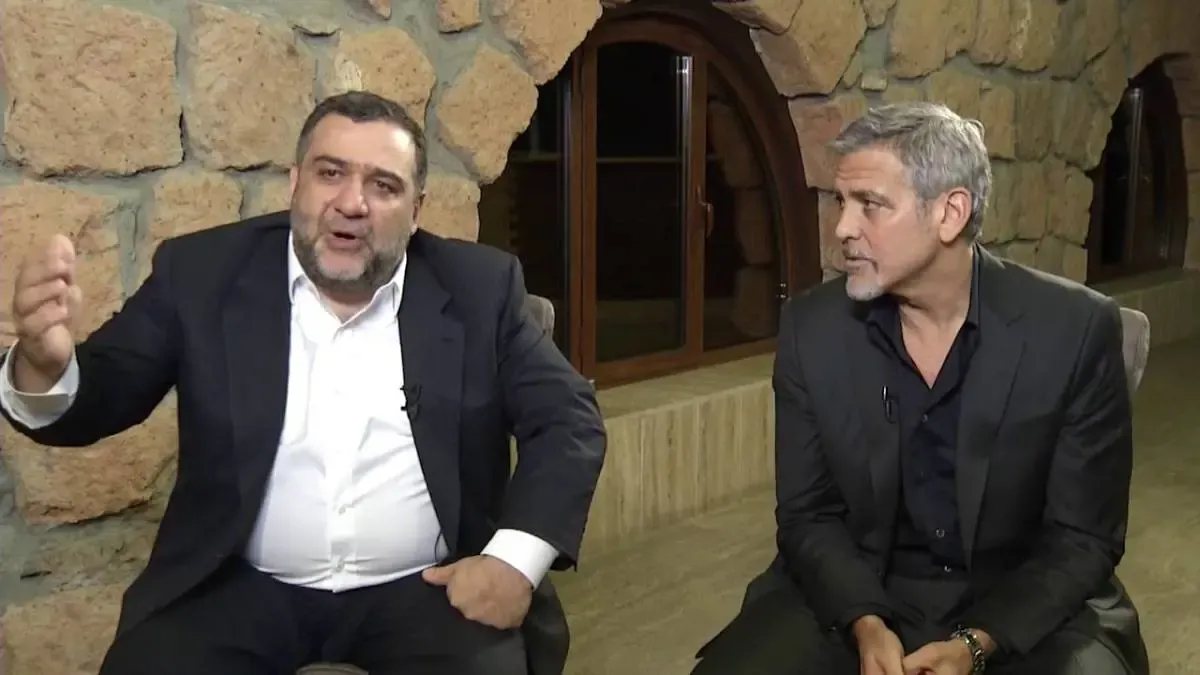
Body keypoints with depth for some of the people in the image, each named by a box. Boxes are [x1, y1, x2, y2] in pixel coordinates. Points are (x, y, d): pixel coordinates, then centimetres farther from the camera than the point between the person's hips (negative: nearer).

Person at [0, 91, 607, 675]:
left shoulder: (480, 288, 0)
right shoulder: (203, 273, 0)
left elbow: (568, 419, -1)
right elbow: (88, 403, -3)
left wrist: (515, 558, -17)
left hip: (424, 588, 0)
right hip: (240, 588, 1)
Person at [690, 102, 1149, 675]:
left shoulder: (1075, 329, -11)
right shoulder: (812, 328, -5)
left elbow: (1083, 537, -7)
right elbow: (808, 515, 0)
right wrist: (865, 625, -18)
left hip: (1026, 611, -1)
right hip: (856, 596, 2)